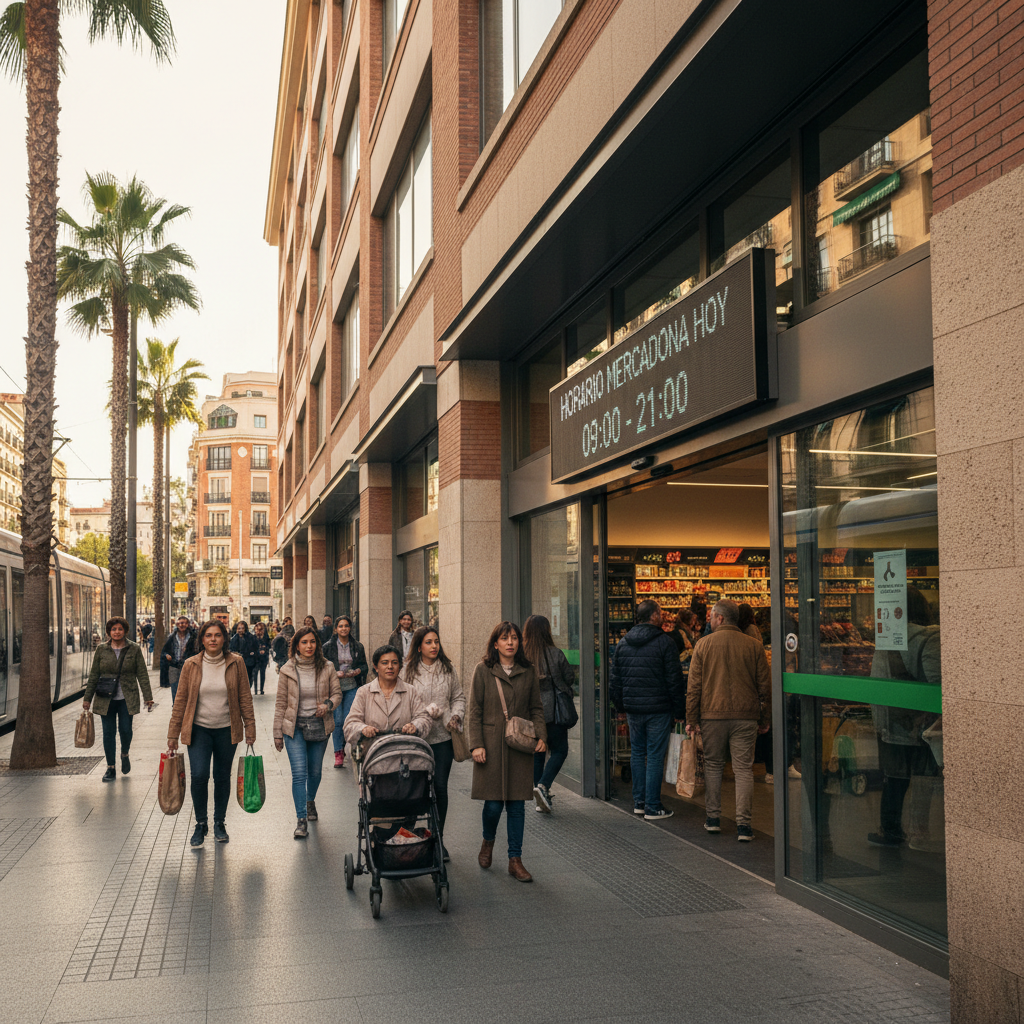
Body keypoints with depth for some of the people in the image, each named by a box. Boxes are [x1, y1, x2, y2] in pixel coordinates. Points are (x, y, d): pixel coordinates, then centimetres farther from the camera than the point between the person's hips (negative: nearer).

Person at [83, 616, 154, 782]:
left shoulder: (134, 649, 1)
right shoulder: (101, 650, 5)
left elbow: (142, 675, 2)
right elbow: (94, 675, 9)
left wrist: (148, 697, -2)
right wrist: (87, 698, 9)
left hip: (127, 699, -1)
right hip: (106, 699, 1)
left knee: (125, 730, -5)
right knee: (108, 732, 2)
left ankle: (125, 755, 27)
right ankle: (110, 768, 12)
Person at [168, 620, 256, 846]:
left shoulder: (236, 663, -3)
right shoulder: (191, 665, -3)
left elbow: (245, 697, 2)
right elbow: (180, 700, 1)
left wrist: (250, 727, 0)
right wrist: (173, 734, 1)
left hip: (226, 729, 1)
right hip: (199, 729, -1)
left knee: (222, 777, 10)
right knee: (199, 775, -13)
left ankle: (219, 823, 29)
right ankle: (200, 824, 7)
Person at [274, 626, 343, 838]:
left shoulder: (327, 668, -2)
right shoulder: (287, 670, -4)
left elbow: (337, 693, 6)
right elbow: (281, 703, 1)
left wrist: (328, 705, -17)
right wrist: (277, 733, 1)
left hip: (319, 725, 2)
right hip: (295, 726, -2)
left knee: (315, 771, 15)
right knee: (299, 773, -11)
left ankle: (310, 801, 44)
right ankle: (301, 820, -7)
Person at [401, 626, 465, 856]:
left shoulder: (448, 669, 9)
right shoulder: (408, 670, 1)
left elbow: (458, 697, 16)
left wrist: (456, 716, -2)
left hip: (443, 736, 2)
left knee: (440, 787, 2)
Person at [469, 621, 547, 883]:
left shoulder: (528, 671, 8)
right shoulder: (484, 670, 0)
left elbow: (536, 708, 12)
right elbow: (475, 711, 0)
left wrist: (541, 735, -2)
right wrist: (476, 744, -8)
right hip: (492, 744, -2)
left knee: (517, 804, 3)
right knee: (494, 803, -3)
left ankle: (515, 860, 12)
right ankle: (488, 841, 28)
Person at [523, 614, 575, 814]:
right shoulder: (555, 654, -11)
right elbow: (570, 678, -1)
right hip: (553, 711, -3)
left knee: (537, 753, 14)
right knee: (559, 751, 10)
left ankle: (541, 800, 17)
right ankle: (543, 786, -9)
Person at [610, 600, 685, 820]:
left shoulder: (623, 643, 7)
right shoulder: (664, 643, -9)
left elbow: (615, 678, 12)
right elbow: (674, 680, -9)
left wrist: (620, 705, 20)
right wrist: (679, 710, -2)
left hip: (633, 709, 5)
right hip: (658, 709, -5)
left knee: (637, 754, 15)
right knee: (655, 756, 0)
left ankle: (639, 802, 21)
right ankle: (652, 808, 3)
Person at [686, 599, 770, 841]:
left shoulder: (703, 644, -1)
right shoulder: (754, 646, 2)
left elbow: (694, 686, -1)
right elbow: (764, 686, 5)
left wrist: (692, 719, 4)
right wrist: (765, 719, 13)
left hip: (713, 715, 0)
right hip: (746, 716, 0)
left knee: (713, 766, 13)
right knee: (744, 769, 3)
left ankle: (713, 818, 18)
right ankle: (743, 825, 0)